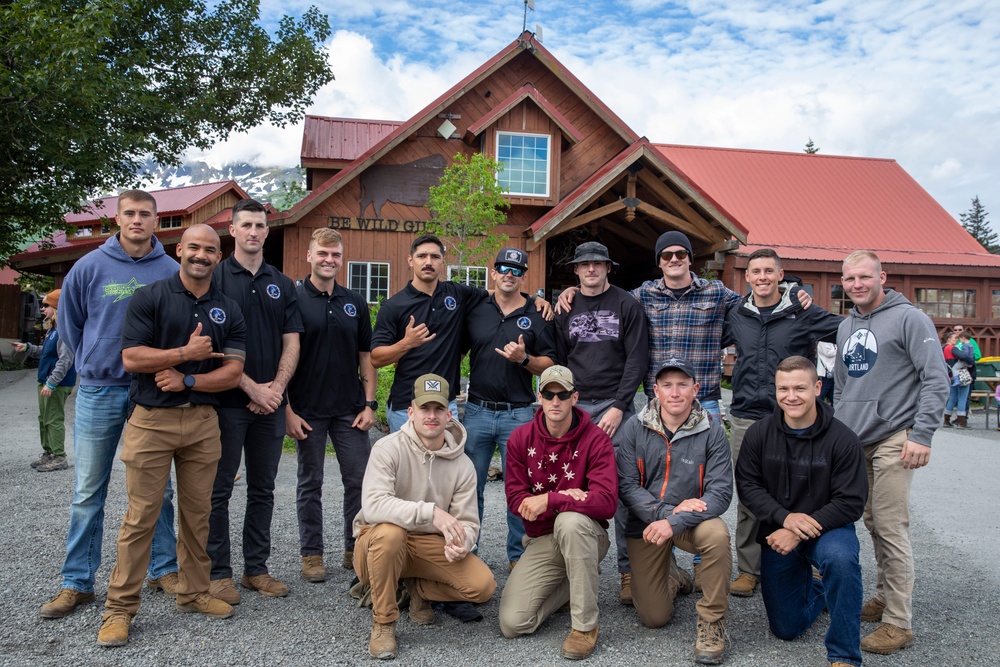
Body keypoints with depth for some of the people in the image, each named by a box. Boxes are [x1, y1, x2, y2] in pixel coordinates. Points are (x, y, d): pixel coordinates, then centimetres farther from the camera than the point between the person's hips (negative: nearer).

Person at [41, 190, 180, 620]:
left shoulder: (171, 271, -1)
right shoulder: (90, 267, 0)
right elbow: (69, 323, 11)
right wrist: (93, 365, 12)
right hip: (98, 391, 0)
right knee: (87, 492, 6)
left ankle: (163, 570, 22)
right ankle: (77, 583, 18)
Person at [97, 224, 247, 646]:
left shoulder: (228, 310, 8)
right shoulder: (149, 298, -1)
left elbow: (233, 373, 1)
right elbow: (131, 358, -9)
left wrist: (188, 380, -12)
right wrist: (186, 352, -13)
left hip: (203, 420, 3)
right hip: (151, 419, -3)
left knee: (198, 513, 10)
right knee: (140, 516, 0)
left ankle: (194, 592, 24)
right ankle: (120, 607, 11)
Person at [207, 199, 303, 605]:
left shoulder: (282, 285, 12)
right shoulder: (216, 278, -1)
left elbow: (291, 342, 8)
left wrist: (276, 388, -7)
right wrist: (252, 388, -13)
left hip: (271, 403, 4)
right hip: (228, 401, -4)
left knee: (263, 490, 10)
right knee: (219, 490, 3)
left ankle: (256, 569, 21)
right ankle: (218, 573, 14)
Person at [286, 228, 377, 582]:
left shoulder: (355, 302, 8)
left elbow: (366, 356, 10)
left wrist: (369, 404, 2)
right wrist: (287, 410, -11)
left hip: (350, 410, 3)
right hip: (307, 410, -3)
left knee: (359, 480, 6)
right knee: (310, 484, 8)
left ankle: (355, 549, 21)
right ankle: (311, 553, 21)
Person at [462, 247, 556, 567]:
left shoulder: (537, 316, 4)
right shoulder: (475, 310, 7)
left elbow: (550, 365, 3)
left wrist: (524, 359, -15)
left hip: (518, 414, -1)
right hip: (477, 411, 2)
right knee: (470, 487, 8)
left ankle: (519, 555, 17)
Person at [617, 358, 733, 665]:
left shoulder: (712, 432, -12)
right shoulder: (634, 428, -8)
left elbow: (721, 491, -19)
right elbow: (627, 486, -11)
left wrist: (675, 523, -31)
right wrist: (668, 510, -25)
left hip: (692, 521, -1)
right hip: (645, 524, 1)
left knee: (717, 533, -36)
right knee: (654, 617, 1)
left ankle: (712, 620, -13)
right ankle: (672, 577, 37)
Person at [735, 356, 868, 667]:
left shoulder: (843, 439, -16)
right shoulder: (759, 433, -8)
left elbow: (851, 503, -16)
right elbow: (747, 484, -5)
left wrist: (799, 533, -24)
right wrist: (785, 517, -22)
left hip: (827, 527, -2)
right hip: (776, 532, 3)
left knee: (840, 558, -39)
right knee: (786, 628, 6)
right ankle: (815, 588, 40)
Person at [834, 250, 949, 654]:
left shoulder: (909, 318, -6)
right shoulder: (845, 326, 16)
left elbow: (936, 380, -10)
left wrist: (921, 435, -16)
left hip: (893, 440, -7)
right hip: (855, 442, 7)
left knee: (891, 529, -7)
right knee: (872, 525, 13)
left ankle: (899, 622, 1)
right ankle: (885, 598, 27)